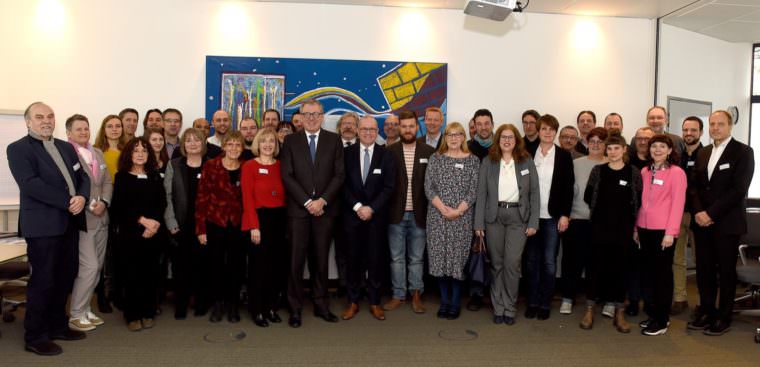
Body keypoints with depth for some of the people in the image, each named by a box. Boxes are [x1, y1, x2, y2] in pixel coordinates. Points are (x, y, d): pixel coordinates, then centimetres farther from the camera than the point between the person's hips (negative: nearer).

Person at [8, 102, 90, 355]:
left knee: (65, 277, 12)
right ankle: (35, 336, 12)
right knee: (43, 281, -1)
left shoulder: (66, 147, 16)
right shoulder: (18, 148, -4)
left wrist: (82, 197, -11)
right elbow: (30, 184, -17)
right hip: (43, 224, -6)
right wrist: (68, 202, -19)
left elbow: (82, 176, 11)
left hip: (70, 222, 6)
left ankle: (57, 325, 27)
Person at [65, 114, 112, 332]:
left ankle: (85, 309, 24)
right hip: (81, 218, -7)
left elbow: (107, 182, 12)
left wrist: (103, 202, -6)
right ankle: (75, 315, 5)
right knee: (89, 267, -9)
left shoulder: (98, 153, 15)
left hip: (101, 218, 8)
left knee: (96, 267, 11)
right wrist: (89, 206, -17)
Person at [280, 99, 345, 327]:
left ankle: (321, 305, 18)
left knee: (321, 259, 8)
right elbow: (287, 176, -2)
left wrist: (322, 200, -10)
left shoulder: (334, 140, 7)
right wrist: (307, 202, -10)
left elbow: (339, 175, 0)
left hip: (325, 208, 1)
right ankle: (295, 309, 10)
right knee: (296, 260, 1)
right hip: (298, 208, -1)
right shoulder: (291, 141, 5)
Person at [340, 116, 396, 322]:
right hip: (352, 214, 0)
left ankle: (374, 302, 16)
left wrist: (371, 208, -12)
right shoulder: (347, 153, 3)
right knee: (353, 258, 5)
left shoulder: (386, 155, 2)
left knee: (376, 259, 4)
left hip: (377, 215, 0)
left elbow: (389, 187, -3)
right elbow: (343, 184, -1)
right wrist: (357, 207, -11)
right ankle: (353, 302, 15)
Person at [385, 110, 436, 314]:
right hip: (396, 214, 1)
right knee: (396, 257, 9)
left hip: (419, 214, 0)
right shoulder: (390, 151, 1)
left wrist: (430, 211, -4)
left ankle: (416, 295, 21)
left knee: (416, 258, 9)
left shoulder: (429, 152, 1)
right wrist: (385, 210, -6)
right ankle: (398, 295, 20)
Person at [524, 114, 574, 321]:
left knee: (549, 262, 2)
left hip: (553, 217, -1)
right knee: (531, 260, 7)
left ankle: (545, 304, 13)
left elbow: (568, 187, 0)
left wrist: (565, 215, -6)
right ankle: (532, 302, 18)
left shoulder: (564, 156, 2)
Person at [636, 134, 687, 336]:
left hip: (663, 230, -5)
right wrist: (636, 227, 11)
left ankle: (661, 321, 10)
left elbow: (678, 204, -9)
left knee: (662, 273, 2)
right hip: (645, 229, 5)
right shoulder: (644, 172, 10)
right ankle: (652, 313, 22)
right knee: (648, 272, 9)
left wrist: (670, 232, -14)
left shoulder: (676, 173, -5)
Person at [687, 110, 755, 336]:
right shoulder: (703, 153, 13)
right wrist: (698, 212, -6)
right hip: (702, 222, 5)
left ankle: (723, 318, 16)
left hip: (727, 222, -4)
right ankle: (706, 312, 20)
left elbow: (739, 189, -13)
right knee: (704, 269, 8)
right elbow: (694, 185, 10)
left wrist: (711, 214, -16)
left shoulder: (743, 152, -4)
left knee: (726, 271, 5)